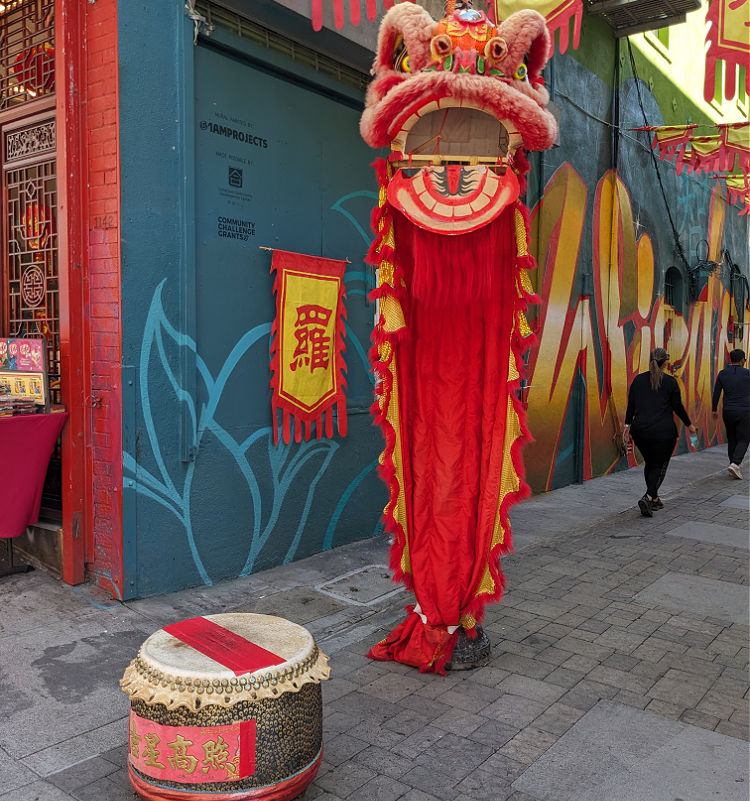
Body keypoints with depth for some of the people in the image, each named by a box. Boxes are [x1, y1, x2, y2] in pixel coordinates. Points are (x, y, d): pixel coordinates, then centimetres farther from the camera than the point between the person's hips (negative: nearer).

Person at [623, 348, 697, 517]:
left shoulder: (638, 380, 4)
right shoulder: (670, 382, -5)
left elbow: (631, 405, 5)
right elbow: (678, 407, 0)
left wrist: (628, 425, 11)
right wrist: (689, 425, 13)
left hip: (640, 431, 4)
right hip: (663, 432, -4)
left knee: (650, 463, 19)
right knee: (660, 465, 4)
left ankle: (654, 499, 23)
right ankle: (648, 498, -16)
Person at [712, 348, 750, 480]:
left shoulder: (722, 374, 1)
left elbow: (716, 393, 3)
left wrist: (714, 410, 13)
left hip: (728, 412, 3)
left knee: (731, 439, 16)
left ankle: (733, 466, 17)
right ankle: (735, 464, -16)